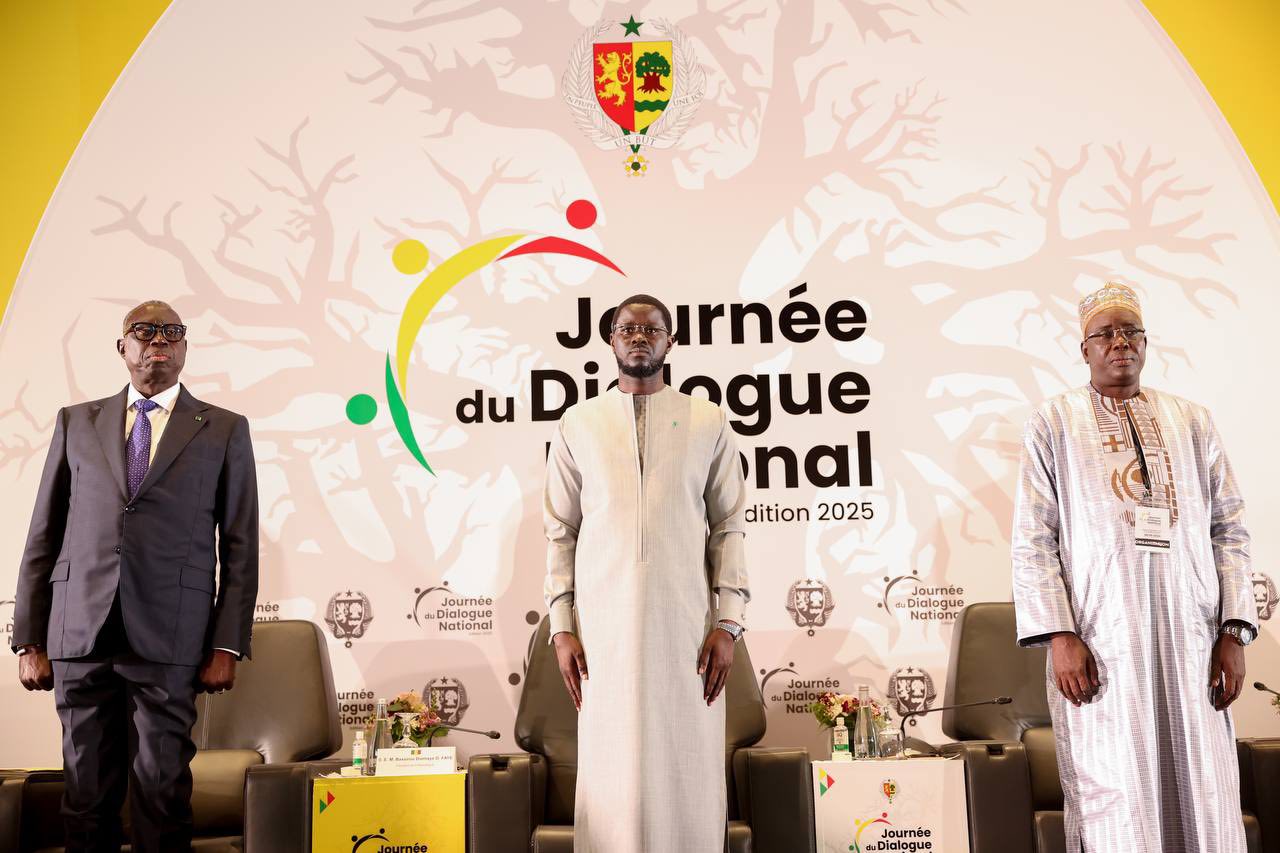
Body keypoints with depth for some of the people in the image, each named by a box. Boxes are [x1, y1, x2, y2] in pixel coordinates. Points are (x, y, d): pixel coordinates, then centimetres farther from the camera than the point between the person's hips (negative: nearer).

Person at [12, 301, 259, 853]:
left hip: (169, 640, -2)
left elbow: (240, 547, 4)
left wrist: (227, 646, -3)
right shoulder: (76, 422, 14)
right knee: (87, 792, 8)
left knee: (162, 791, 2)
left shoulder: (224, 430, 7)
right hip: (79, 636, 2)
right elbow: (43, 537, 11)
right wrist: (29, 641, 5)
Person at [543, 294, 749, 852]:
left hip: (685, 620, 0)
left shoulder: (709, 424, 6)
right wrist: (561, 627, 0)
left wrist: (727, 624, -3)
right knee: (612, 767, 3)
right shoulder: (578, 425, 9)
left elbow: (729, 527, 4)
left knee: (687, 766, 2)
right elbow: (560, 531, 7)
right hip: (603, 623, 1)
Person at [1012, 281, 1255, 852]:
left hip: (1190, 638, 3)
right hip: (1099, 642, -2)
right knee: (1115, 805, -1)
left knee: (1204, 800, 3)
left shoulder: (1193, 423, 13)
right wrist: (1058, 635, -10)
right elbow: (1033, 539, -1)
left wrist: (1234, 632, 0)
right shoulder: (1053, 424, 5)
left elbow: (1229, 530, 10)